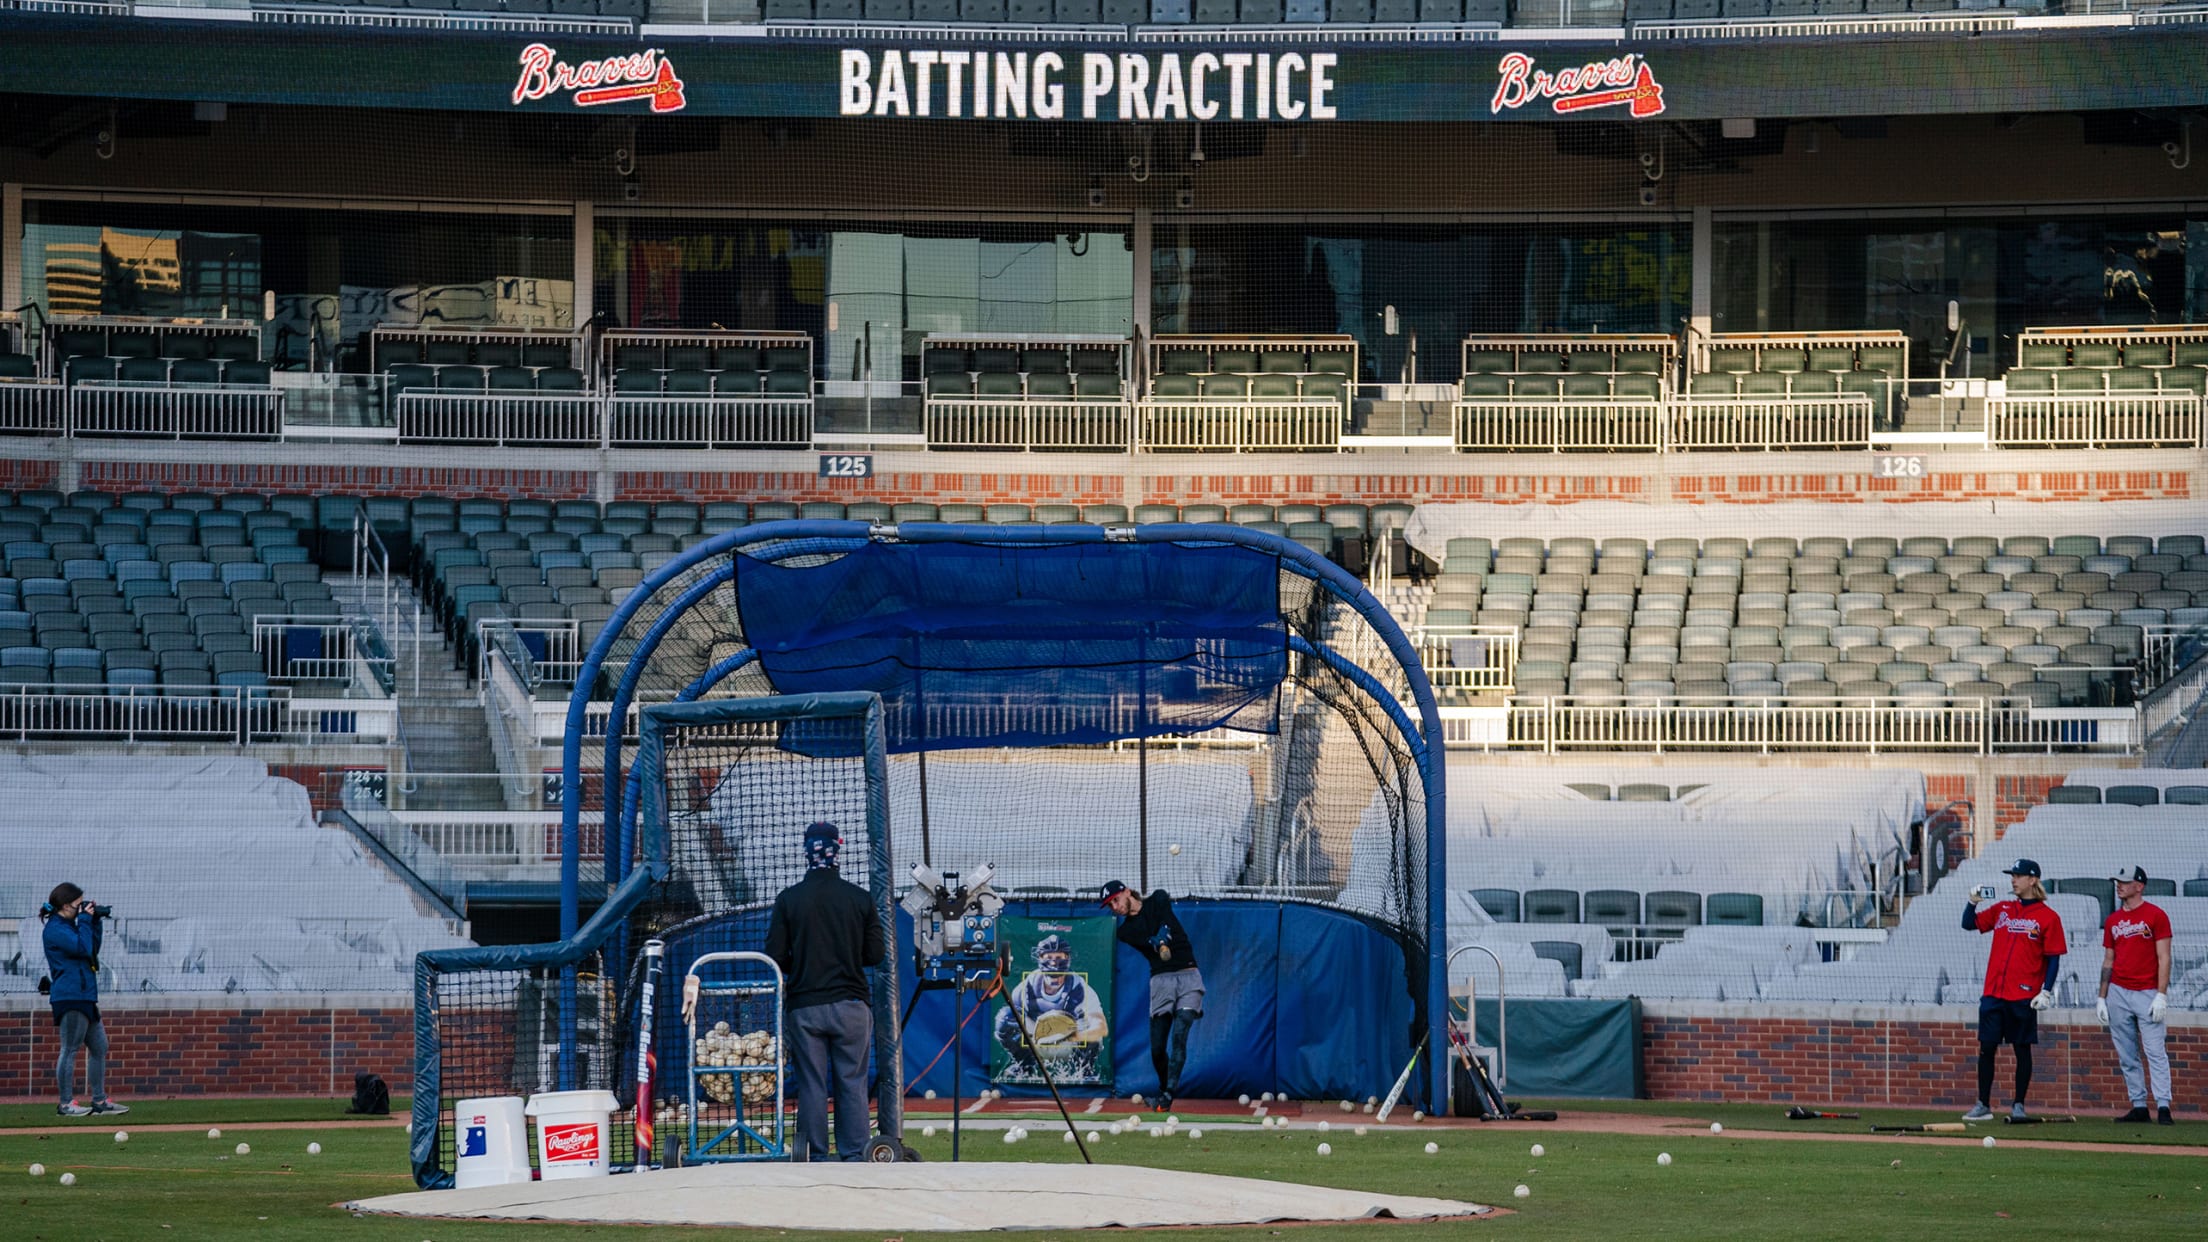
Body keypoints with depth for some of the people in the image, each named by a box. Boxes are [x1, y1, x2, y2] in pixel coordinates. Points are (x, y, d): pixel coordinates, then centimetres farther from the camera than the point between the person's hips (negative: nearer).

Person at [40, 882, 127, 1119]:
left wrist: (94, 922, 15)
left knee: (99, 1047, 13)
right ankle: (66, 1103, -5)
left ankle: (100, 1101, 17)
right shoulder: (55, 929, -12)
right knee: (70, 1049, -8)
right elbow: (82, 947, -21)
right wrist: (85, 920, -11)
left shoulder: (68, 926, 18)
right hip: (70, 997, -11)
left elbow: (92, 948, 24)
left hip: (84, 997, 11)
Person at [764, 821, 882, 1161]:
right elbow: (875, 954, 2)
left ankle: (816, 1157, 4)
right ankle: (854, 1156, 3)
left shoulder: (788, 900, -3)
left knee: (811, 1084, 4)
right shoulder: (860, 898, -2)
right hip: (850, 1003, 0)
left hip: (805, 1005, 0)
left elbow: (775, 956, -3)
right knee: (852, 1083, 5)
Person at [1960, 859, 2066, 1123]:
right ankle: (1982, 1106, 6)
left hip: (2024, 995, -4)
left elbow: (2053, 959, -3)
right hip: (1994, 992, 4)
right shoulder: (2002, 909, 12)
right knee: (1986, 1048, 2)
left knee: (2022, 1049, 2)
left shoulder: (2048, 917, -2)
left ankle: (2018, 1105, 11)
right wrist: (1973, 902, -4)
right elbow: (1969, 924, 14)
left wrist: (2046, 992, -11)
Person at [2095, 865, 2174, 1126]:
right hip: (2118, 993, 6)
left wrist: (2161, 995, -14)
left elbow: (2163, 958, -6)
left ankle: (2163, 1106, -14)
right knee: (2126, 1056, 3)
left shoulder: (2155, 916, -2)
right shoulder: (2113, 921, 14)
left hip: (2147, 994, -6)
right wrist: (2101, 998, 11)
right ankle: (2138, 1106, 6)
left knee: (2155, 1052, -11)